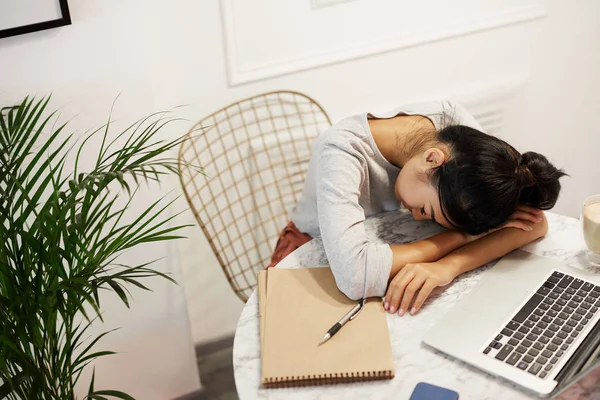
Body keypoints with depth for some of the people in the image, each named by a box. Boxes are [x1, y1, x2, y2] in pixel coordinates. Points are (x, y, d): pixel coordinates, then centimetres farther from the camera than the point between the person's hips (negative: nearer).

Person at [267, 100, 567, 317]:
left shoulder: (452, 119, -24)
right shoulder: (342, 151, -37)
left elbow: (534, 222, -27)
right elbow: (354, 276, -50)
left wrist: (448, 266, -44)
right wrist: (461, 235, -39)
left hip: (385, 244, 4)